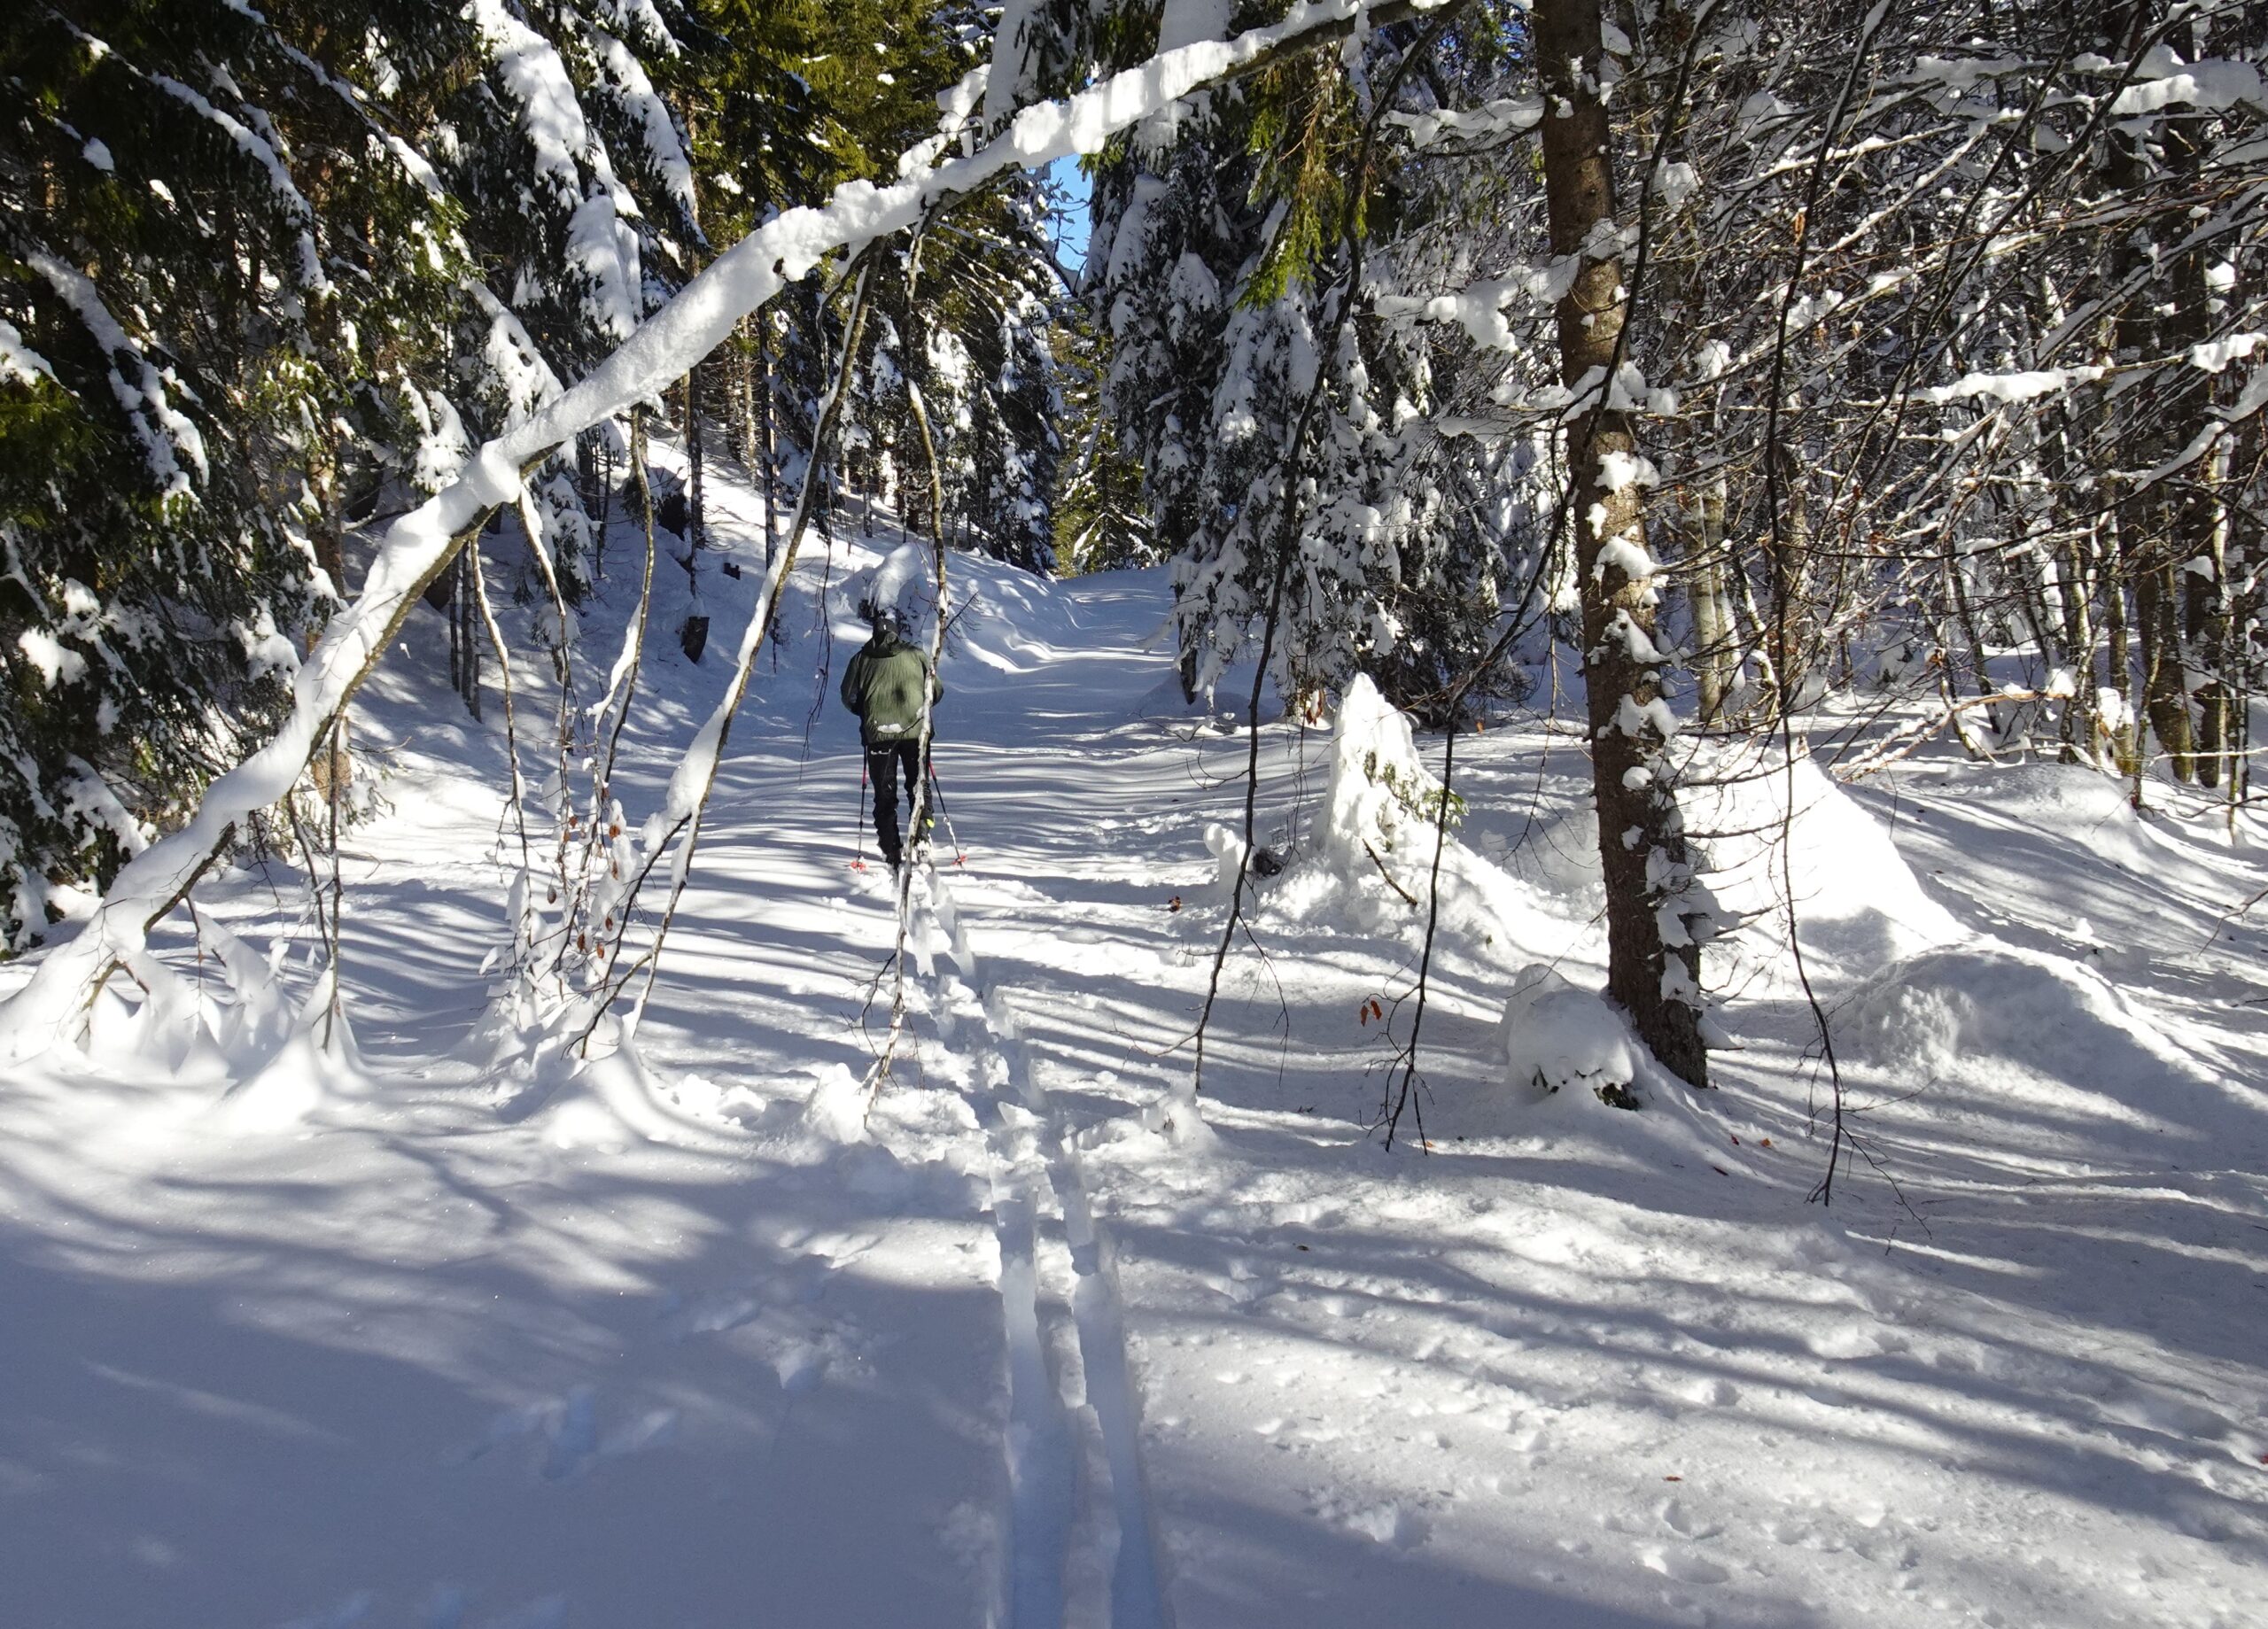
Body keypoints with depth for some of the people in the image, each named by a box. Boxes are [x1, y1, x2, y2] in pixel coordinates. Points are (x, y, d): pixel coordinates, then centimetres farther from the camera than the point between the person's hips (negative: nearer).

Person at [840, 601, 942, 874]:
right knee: (918, 790, 15)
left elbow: (849, 698, 6)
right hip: (915, 732, 0)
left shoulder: (861, 659, -1)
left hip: (878, 733, 0)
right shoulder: (916, 655, -2)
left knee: (885, 796, 9)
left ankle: (892, 854, 3)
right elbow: (937, 691, 5)